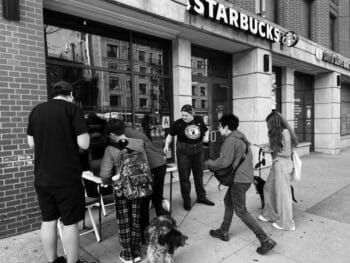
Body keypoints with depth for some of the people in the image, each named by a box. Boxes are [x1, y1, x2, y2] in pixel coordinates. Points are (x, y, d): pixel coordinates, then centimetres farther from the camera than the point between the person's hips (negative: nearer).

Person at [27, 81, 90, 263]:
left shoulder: (36, 110, 6)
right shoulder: (72, 109, -9)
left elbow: (31, 143, 13)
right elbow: (84, 144, -14)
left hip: (42, 177, 6)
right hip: (67, 177, -5)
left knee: (48, 220, 17)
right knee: (70, 223, 7)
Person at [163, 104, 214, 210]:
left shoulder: (199, 121, -1)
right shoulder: (178, 123, -9)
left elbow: (206, 130, 16)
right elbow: (170, 135, -3)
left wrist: (206, 136, -4)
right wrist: (167, 145, -17)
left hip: (198, 150, 3)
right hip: (183, 151, -3)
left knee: (199, 174, 16)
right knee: (184, 176, 1)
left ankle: (201, 196, 32)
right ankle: (186, 200, 16)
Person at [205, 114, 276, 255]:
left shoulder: (231, 140, -18)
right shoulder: (240, 138, 12)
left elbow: (224, 162, -21)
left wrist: (209, 163, -5)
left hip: (240, 180, -10)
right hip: (246, 176, 10)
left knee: (241, 211, 2)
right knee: (228, 201, 22)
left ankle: (266, 240, 7)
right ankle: (223, 232, 35)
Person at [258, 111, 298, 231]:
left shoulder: (285, 132, -16)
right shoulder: (277, 133, 9)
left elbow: (287, 153, -17)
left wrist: (271, 150, -11)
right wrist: (269, 148, 1)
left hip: (283, 165, -9)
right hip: (276, 164, 9)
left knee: (282, 193, 3)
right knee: (268, 188, 18)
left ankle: (286, 223, 19)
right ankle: (270, 214, 35)